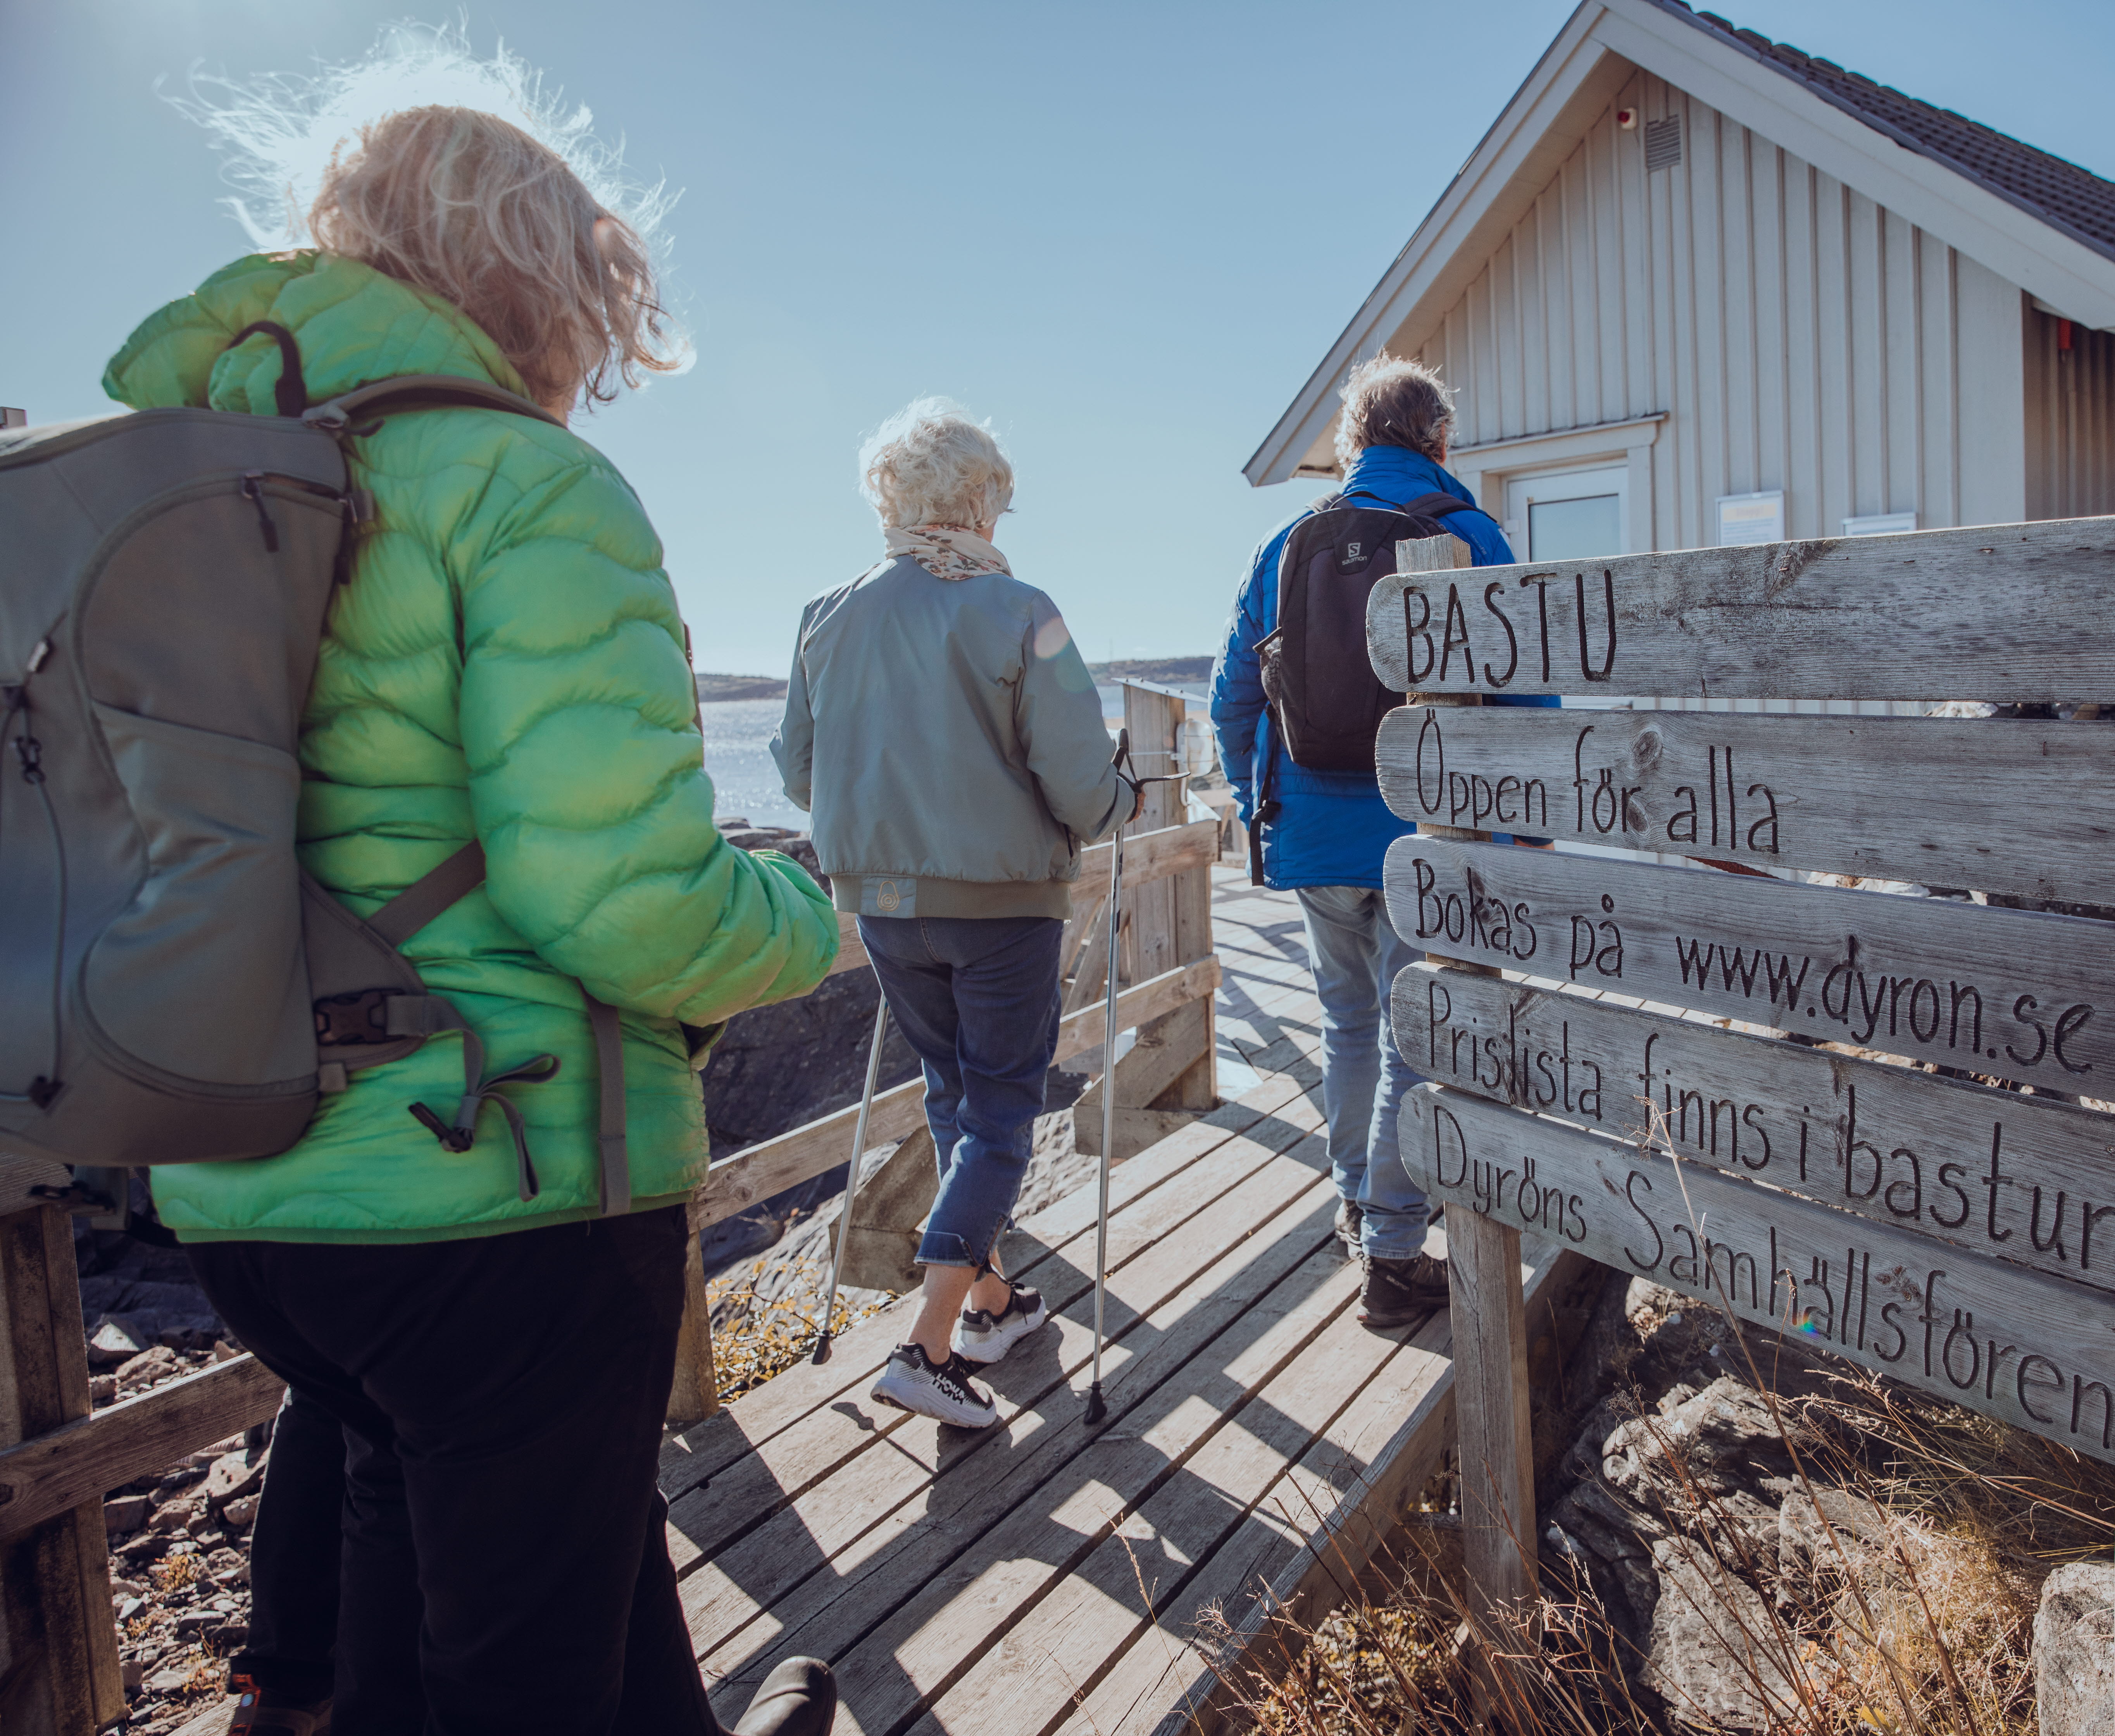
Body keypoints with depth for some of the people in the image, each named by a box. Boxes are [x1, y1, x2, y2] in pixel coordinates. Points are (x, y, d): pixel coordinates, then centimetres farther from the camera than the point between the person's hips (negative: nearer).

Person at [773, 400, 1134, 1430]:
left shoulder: (827, 619, 0)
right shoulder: (1017, 615, -13)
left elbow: (798, 772, 7)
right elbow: (1080, 784, -16)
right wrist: (1124, 805, 7)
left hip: (880, 901, 5)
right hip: (1002, 901, -4)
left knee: (950, 1096, 21)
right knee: (1000, 1113, 8)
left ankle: (989, 1300, 33)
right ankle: (928, 1347, 2)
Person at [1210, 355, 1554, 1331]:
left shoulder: (1285, 547, 6)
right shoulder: (1467, 540, -4)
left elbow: (1231, 698, 11)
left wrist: (1256, 808, 22)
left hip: (1313, 839, 4)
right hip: (1428, 838, -4)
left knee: (1348, 1022, 21)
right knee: (1416, 1041, 4)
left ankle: (1356, 1202, 34)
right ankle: (1393, 1257, 10)